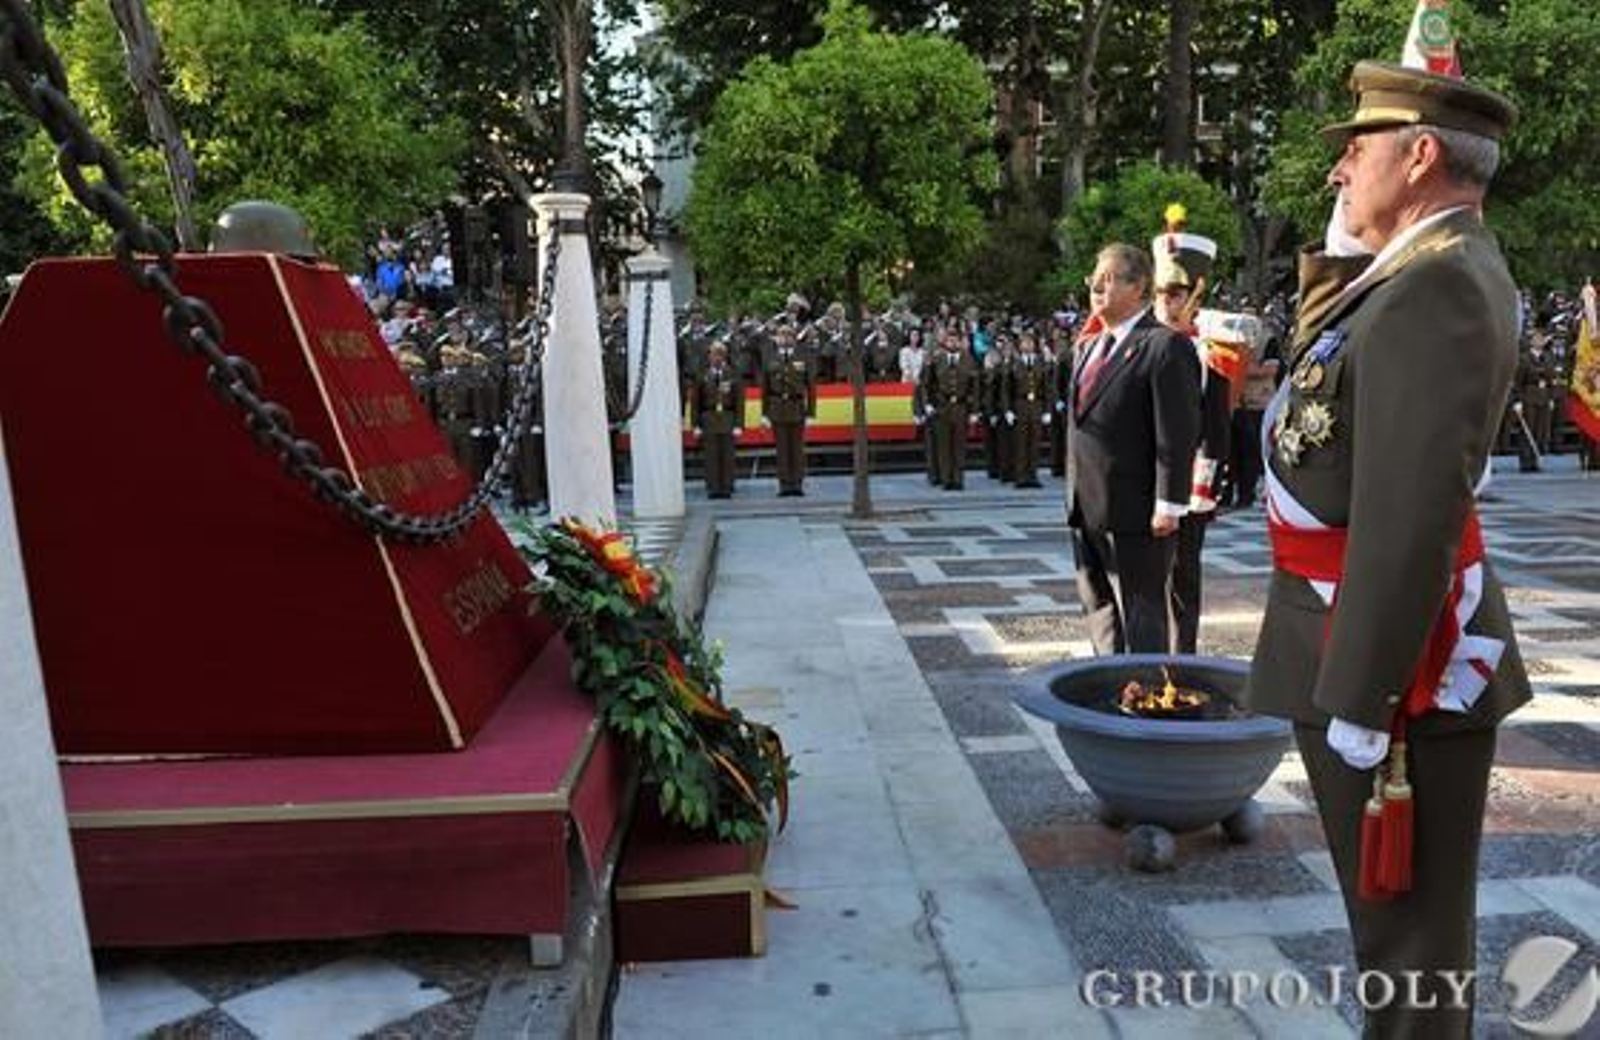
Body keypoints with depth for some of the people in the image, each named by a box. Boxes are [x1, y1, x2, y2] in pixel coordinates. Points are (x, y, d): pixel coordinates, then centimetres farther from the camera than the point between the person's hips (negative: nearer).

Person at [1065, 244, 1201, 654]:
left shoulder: (1165, 346, -11)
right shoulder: (1089, 346, 15)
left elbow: (1178, 434, -16)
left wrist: (1168, 505, -19)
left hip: (1135, 513, -8)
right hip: (1086, 510, 8)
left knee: (1140, 617, 4)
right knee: (1099, 612, 17)